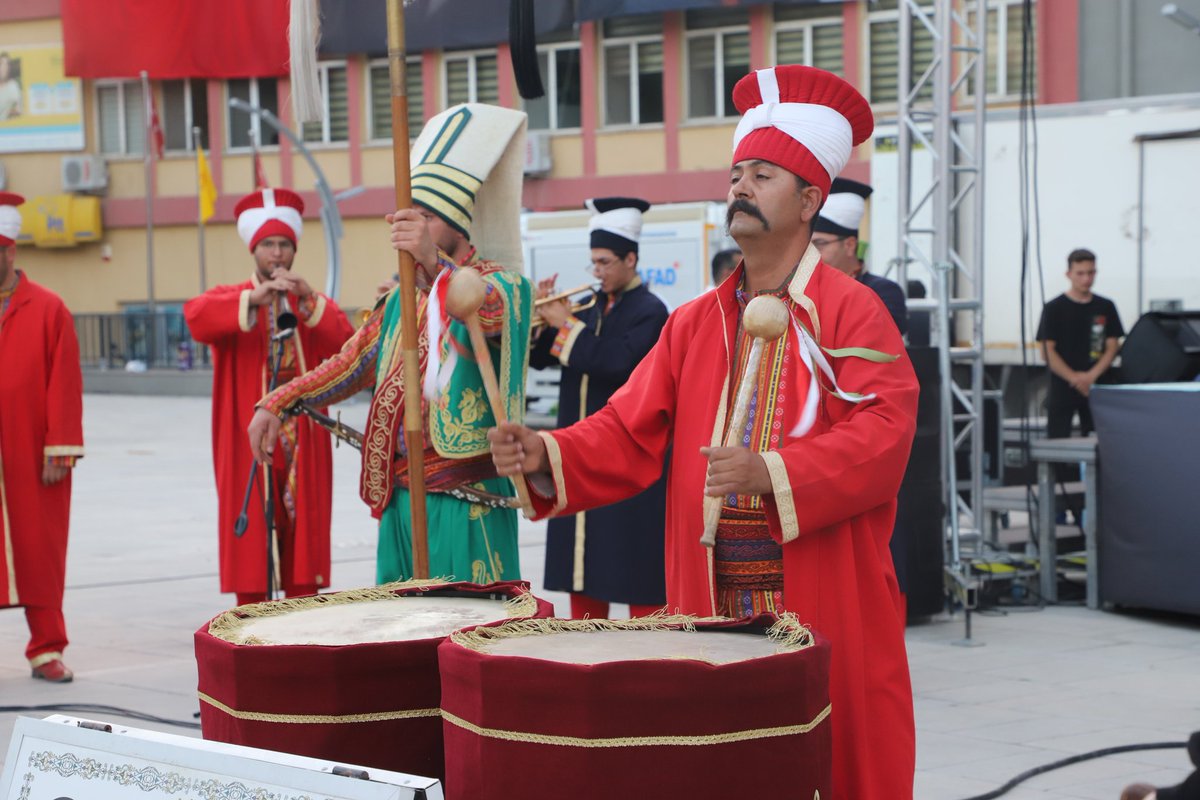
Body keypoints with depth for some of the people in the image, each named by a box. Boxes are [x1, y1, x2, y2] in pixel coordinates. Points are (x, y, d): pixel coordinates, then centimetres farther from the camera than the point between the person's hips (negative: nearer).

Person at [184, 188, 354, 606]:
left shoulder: (316, 304, 13)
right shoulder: (231, 299, 6)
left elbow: (348, 347, -6)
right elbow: (196, 316, -18)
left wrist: (310, 302, -19)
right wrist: (253, 299, -31)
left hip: (302, 447, 2)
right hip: (249, 446, -2)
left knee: (302, 543, 3)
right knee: (250, 547, -3)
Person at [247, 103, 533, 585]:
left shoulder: (500, 286, -5)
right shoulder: (402, 300, 16)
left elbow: (486, 312, -30)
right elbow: (350, 366, 23)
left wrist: (434, 264, -47)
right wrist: (277, 404, 10)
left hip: (463, 506, -7)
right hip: (399, 499, 7)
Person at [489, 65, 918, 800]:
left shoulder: (852, 312, -4)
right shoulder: (694, 323, 12)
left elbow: (886, 431, -17)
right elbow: (629, 434, 6)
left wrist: (771, 472, -28)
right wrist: (544, 456, -12)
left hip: (826, 611, -4)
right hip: (713, 603, 5)